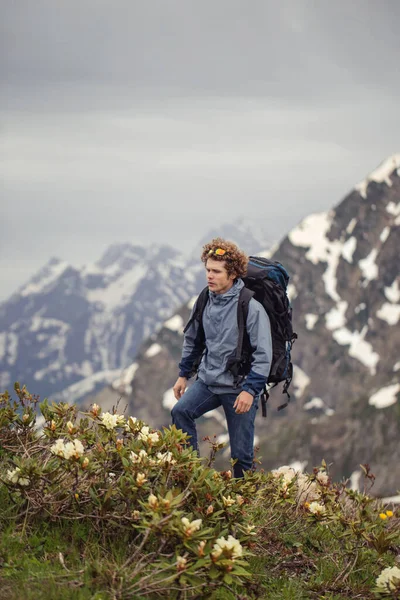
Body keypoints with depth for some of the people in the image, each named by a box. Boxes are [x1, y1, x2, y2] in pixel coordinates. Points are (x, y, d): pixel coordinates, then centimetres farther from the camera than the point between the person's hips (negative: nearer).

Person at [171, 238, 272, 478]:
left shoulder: (251, 308, -16)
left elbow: (263, 354, -16)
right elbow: (192, 340, 17)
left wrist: (250, 390, -20)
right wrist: (184, 374, 16)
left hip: (239, 388, -5)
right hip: (208, 381, 5)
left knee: (241, 454, 1)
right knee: (180, 411, -21)